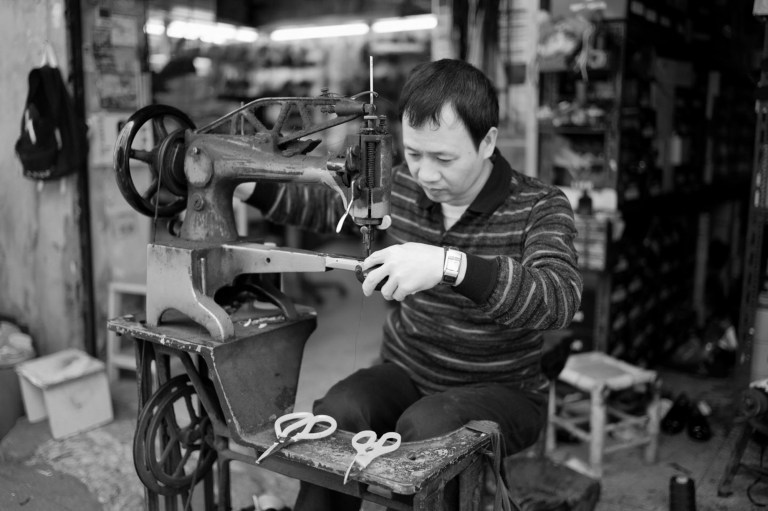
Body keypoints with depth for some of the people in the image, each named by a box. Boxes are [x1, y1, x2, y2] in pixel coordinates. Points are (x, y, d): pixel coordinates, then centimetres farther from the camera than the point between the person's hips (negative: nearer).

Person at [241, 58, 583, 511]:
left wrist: (449, 265, -47)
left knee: (425, 427, -33)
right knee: (336, 413, -26)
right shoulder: (400, 187, -1)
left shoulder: (540, 207, -14)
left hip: (499, 390, -3)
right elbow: (319, 204, 14)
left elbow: (561, 298, -33)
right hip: (406, 373, 3)